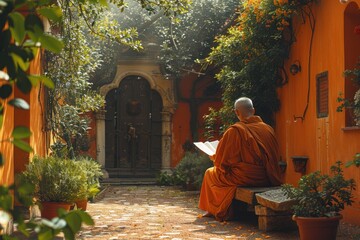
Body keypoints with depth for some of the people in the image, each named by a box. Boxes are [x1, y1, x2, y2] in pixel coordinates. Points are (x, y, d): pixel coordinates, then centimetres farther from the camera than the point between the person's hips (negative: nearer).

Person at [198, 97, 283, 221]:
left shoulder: (234, 131, -15)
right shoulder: (268, 129, 1)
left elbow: (221, 160, -9)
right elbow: (275, 157, 11)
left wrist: (213, 157, 14)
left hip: (244, 178, -6)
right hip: (265, 179, 6)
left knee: (210, 173, 20)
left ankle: (215, 210, 30)